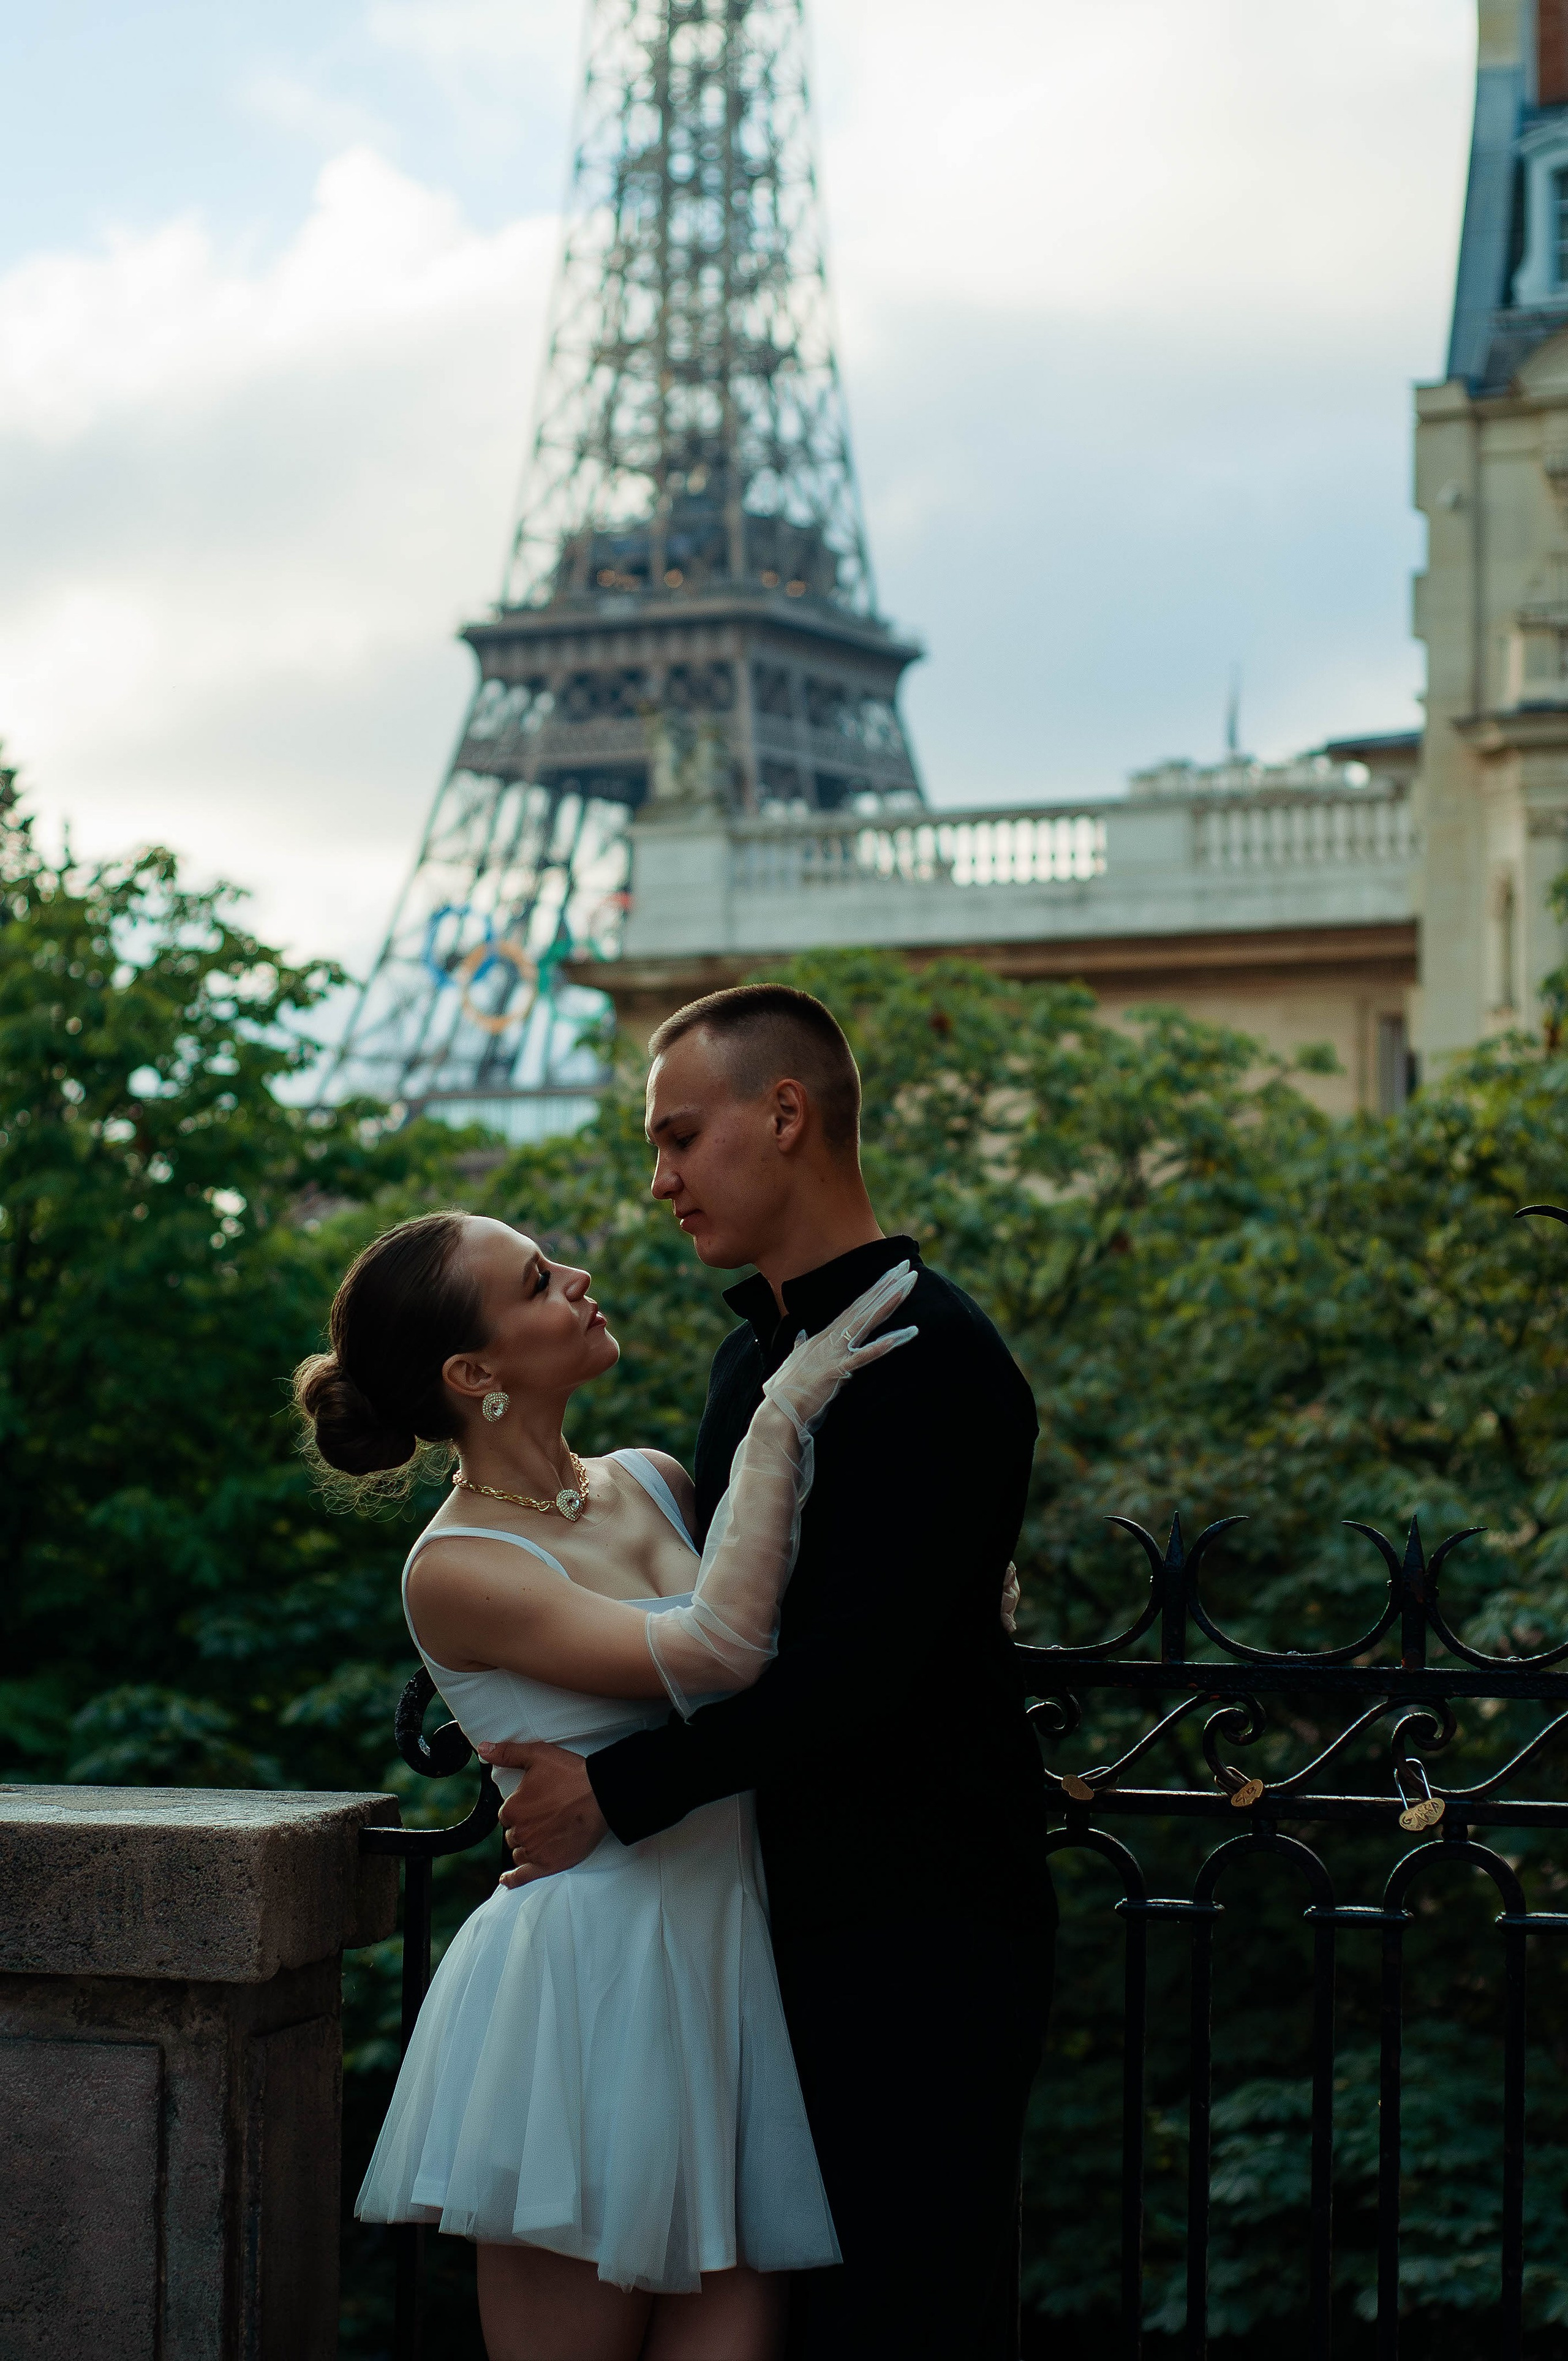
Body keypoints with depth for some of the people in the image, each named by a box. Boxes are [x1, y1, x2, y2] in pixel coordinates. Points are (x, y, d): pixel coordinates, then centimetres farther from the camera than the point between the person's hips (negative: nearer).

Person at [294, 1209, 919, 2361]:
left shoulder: (651, 1483, 9)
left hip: (733, 1962, 6)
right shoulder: (456, 1570, -11)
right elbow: (719, 1649, -24)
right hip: (590, 1992, -6)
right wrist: (782, 1414, -18)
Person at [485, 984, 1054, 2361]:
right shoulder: (754, 1354, 15)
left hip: (919, 1925, -9)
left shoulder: (931, 1356, -14)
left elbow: (858, 1666, -21)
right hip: (795, 1916, 9)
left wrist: (619, 1792, -17)